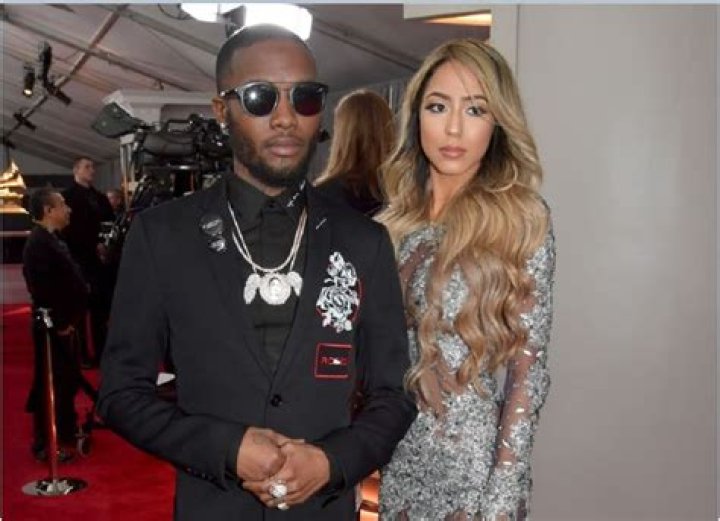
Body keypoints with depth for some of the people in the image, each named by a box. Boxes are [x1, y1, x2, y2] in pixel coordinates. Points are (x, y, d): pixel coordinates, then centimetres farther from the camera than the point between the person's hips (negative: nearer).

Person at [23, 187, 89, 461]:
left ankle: (65, 433, 33)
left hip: (63, 323, 10)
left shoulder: (52, 240, 13)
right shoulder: (38, 243, -18)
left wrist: (71, 319, 9)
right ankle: (45, 444, 11)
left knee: (68, 380, 19)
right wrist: (61, 322, -18)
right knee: (51, 384, 0)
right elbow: (43, 290, -24)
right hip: (53, 326, -10)